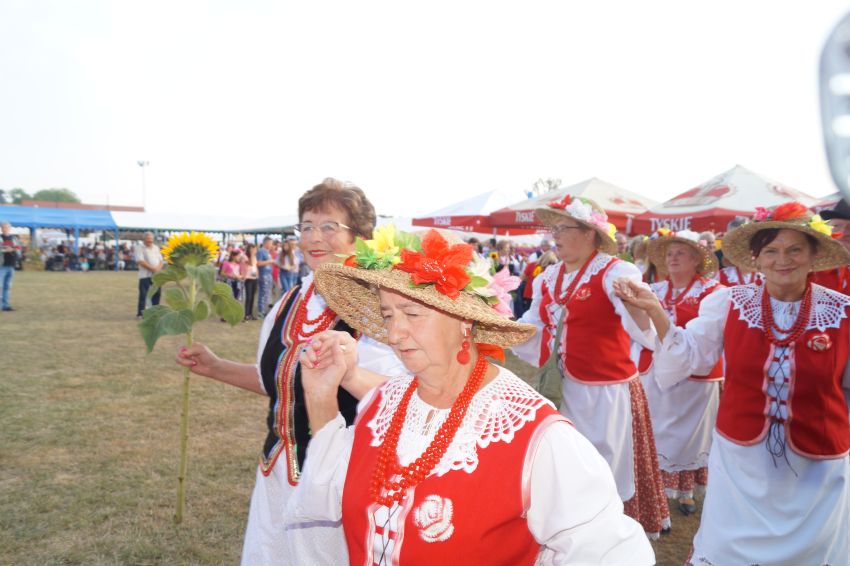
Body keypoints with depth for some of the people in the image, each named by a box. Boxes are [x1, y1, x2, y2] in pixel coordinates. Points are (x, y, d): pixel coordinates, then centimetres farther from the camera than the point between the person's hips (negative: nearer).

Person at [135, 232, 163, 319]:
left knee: (157, 294, 7)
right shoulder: (139, 248, -2)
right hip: (145, 275, -5)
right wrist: (152, 268, -17)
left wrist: (158, 268, -9)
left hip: (157, 275, 5)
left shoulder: (156, 247, 16)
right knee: (143, 294, -5)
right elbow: (140, 261, -13)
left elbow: (161, 261, 13)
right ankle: (140, 313, 0)